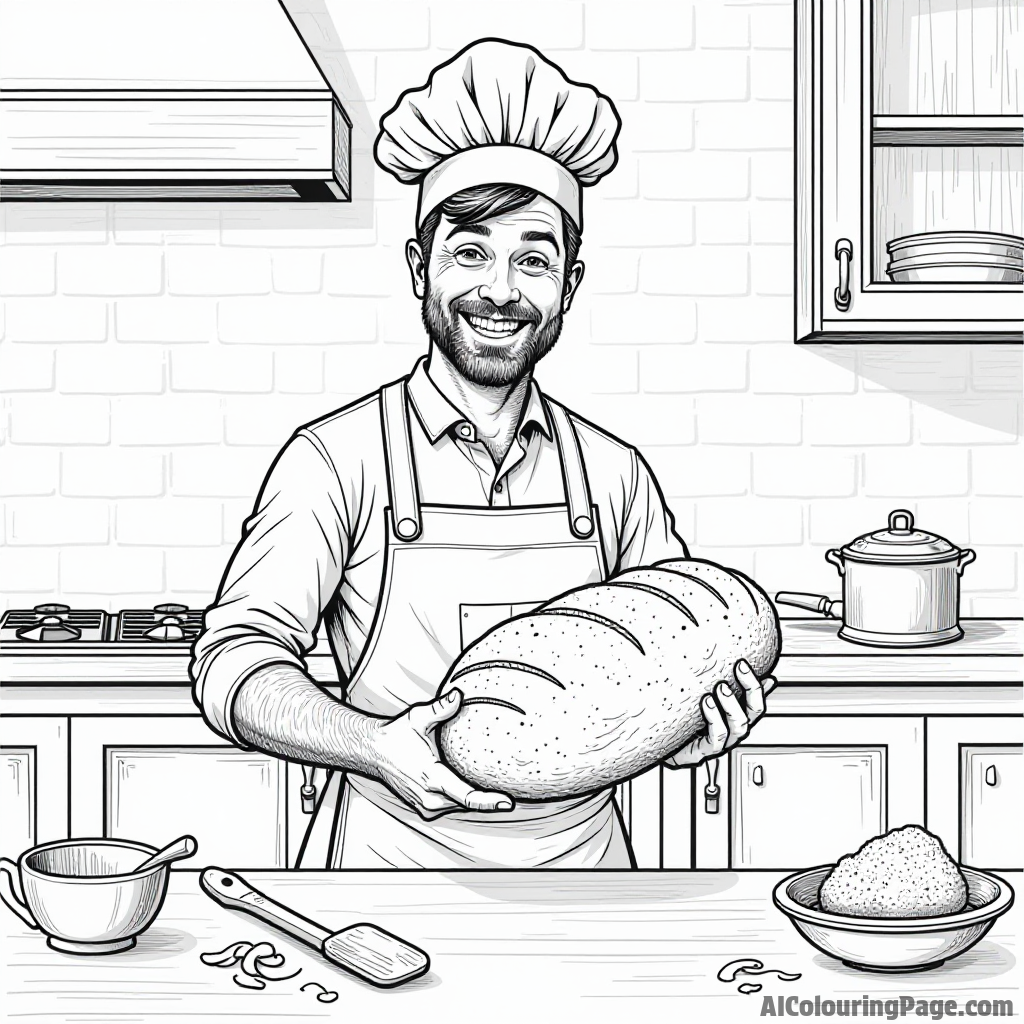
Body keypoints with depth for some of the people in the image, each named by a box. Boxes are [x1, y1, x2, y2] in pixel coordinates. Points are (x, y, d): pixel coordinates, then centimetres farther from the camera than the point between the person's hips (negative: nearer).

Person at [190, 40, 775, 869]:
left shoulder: (613, 473, 1)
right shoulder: (338, 458, -9)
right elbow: (238, 656, -15)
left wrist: (700, 714, -15)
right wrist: (376, 745, -31)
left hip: (580, 850, 4)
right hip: (393, 852, -3)